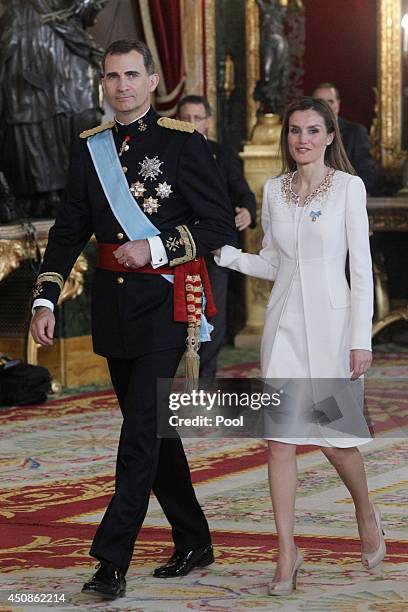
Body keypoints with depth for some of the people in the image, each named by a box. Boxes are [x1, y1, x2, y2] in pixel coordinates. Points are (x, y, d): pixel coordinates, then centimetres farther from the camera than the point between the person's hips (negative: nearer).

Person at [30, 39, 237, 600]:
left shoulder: (183, 143, -5)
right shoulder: (90, 148, 10)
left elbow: (220, 226, -6)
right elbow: (68, 231, 11)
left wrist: (155, 248, -17)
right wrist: (46, 300, 2)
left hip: (165, 300, -6)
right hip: (112, 301, 6)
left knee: (141, 427, -11)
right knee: (150, 426, 13)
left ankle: (112, 562, -11)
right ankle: (194, 544, 26)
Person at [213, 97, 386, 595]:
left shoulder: (348, 187, -5)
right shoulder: (274, 190, 8)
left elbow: (362, 267, -6)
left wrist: (361, 338, -11)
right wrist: (226, 255, -2)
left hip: (332, 321, -3)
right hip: (284, 324, 3)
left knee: (335, 437, 2)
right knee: (280, 437, -3)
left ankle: (365, 512, 33)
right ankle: (287, 552, 3)